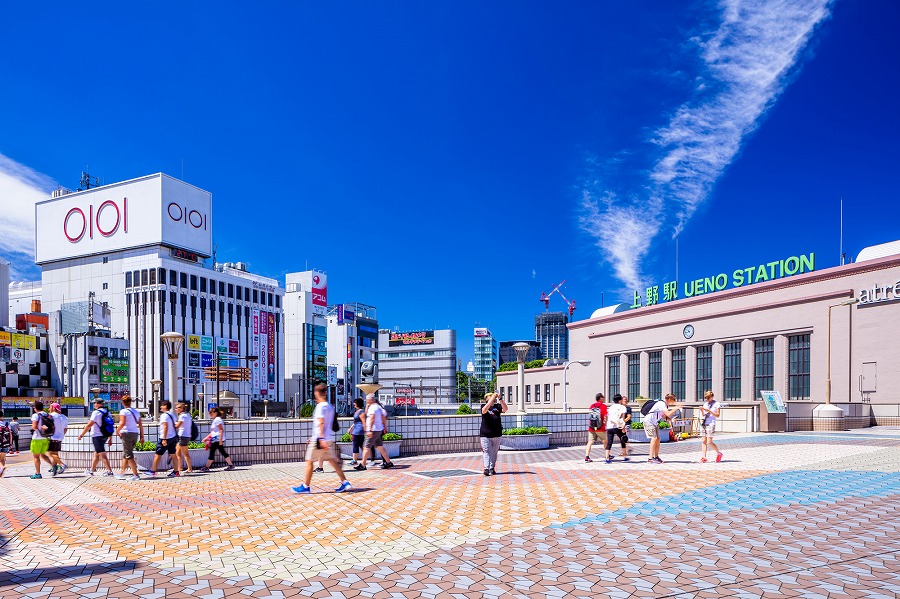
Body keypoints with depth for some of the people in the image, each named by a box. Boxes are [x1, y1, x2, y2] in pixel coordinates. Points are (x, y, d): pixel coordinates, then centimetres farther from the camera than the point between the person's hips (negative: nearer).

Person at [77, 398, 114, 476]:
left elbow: (89, 425, -16)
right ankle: (91, 471, 26)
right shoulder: (107, 413, 11)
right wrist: (110, 439, 17)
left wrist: (81, 435, -7)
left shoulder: (96, 413, -12)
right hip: (105, 436, 8)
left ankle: (109, 471, -12)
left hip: (97, 436, -8)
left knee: (102, 455, -8)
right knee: (96, 454, 18)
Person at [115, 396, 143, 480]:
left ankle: (136, 475, -8)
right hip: (135, 434, 7)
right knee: (125, 454, 21)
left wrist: (117, 430, -2)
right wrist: (142, 436, 13)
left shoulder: (123, 411, -7)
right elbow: (140, 425, 10)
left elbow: (122, 423, -19)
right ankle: (123, 472, 29)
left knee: (129, 455, -4)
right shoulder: (136, 412, 12)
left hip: (127, 433, -7)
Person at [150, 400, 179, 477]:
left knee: (158, 455, 2)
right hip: (173, 437, 8)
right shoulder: (172, 415, 14)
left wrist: (164, 439, -22)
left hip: (166, 438, -8)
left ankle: (153, 471, 8)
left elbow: (165, 427, -20)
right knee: (172, 455, 9)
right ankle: (176, 471, 9)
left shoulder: (164, 415, -12)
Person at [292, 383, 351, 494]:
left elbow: (321, 423, -22)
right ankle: (345, 483, 3)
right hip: (329, 438, 8)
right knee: (333, 461, 9)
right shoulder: (330, 406, 14)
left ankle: (305, 487, 11)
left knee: (309, 462, 4)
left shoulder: (320, 406, -12)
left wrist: (321, 439, -28)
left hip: (320, 439, -8)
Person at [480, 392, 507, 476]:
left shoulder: (497, 406, 5)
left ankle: (492, 468, 17)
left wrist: (500, 399, -25)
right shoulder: (484, 407, 0)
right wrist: (492, 398, -28)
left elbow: (505, 409, -12)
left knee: (494, 452, 9)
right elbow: (484, 410, -24)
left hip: (497, 434, 3)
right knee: (487, 451, -5)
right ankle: (486, 469, -10)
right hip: (485, 434, -3)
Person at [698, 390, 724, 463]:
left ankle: (719, 453, 11)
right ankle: (704, 457, 0)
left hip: (710, 424, -6)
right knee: (703, 441, 0)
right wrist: (701, 410, -1)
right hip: (703, 423, 6)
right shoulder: (705, 404, 17)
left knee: (709, 442, -9)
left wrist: (709, 411, -16)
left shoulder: (716, 404, 1)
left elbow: (717, 415, -7)